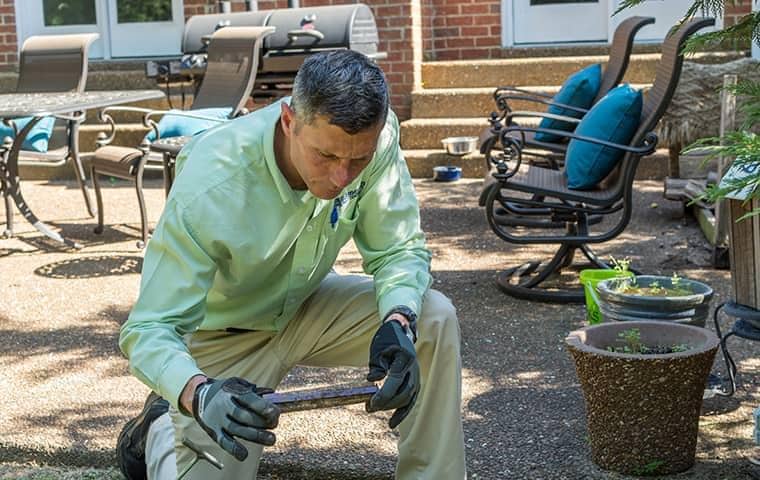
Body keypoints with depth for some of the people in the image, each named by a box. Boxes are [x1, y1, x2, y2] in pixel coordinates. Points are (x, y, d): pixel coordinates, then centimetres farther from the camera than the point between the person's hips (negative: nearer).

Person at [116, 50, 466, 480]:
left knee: (434, 320, -19)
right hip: (221, 333, -3)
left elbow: (398, 250, -15)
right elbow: (150, 329, -32)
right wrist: (200, 394, -54)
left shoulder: (372, 138, -25)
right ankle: (161, 428, 23)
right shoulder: (210, 189, -36)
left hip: (305, 306, 3)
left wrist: (399, 321, -37)